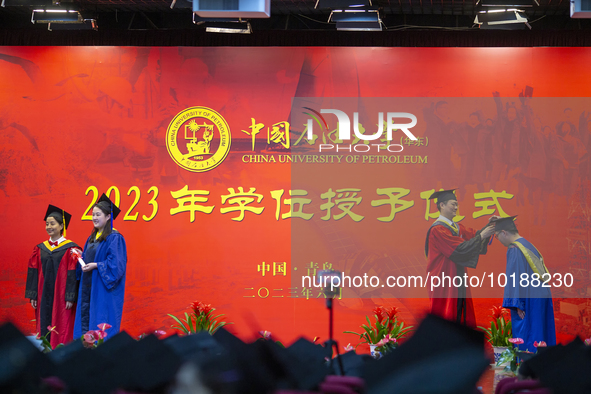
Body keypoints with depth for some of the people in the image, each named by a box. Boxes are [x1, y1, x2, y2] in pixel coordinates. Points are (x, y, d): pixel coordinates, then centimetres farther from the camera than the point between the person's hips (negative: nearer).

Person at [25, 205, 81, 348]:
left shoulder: (71, 249, -3)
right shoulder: (40, 249, 10)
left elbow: (73, 274, -7)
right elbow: (33, 273, 10)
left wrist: (70, 298, -13)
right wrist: (32, 296, 5)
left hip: (61, 297, -4)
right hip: (43, 297, 4)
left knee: (62, 330, -4)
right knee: (44, 329, 4)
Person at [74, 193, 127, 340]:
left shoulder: (114, 238, -9)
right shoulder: (92, 238, 17)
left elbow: (116, 263, -17)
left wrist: (96, 265, -22)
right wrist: (81, 258, 5)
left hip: (103, 289, -8)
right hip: (87, 286, 9)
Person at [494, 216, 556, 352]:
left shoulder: (514, 249, -12)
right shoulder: (528, 245, 15)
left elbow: (515, 277, -18)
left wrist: (517, 304, -18)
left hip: (529, 301, -9)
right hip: (542, 297, 9)